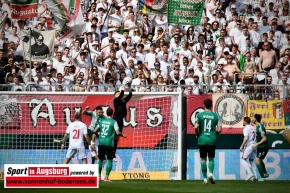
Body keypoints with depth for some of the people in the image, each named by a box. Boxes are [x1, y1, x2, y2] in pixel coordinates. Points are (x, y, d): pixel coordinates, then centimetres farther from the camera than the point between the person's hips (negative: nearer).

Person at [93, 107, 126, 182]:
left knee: (100, 159, 15)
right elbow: (117, 133, -12)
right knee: (109, 160, 2)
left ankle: (99, 176, 19)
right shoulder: (113, 122, -5)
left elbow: (95, 132, 12)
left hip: (101, 143, 4)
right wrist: (123, 135, 8)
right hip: (109, 143, -4)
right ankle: (106, 177, -6)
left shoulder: (101, 121, 9)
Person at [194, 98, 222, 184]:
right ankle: (210, 173, -13)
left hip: (202, 140, 0)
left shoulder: (200, 115, -2)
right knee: (211, 158, 12)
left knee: (203, 159, 8)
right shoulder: (216, 116, 0)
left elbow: (196, 127, -11)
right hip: (212, 141, 0)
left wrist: (197, 134, 7)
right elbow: (219, 129, -3)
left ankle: (205, 178, 7)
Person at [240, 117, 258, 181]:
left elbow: (246, 138, -19)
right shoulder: (253, 128, 16)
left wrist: (242, 146, -12)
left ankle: (250, 173, -20)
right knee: (252, 160, 17)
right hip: (254, 145, 8)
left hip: (249, 146, -8)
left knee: (243, 159, -4)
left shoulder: (246, 128, -8)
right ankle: (255, 176, 9)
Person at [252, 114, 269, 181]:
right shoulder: (257, 126, 8)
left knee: (257, 161, -12)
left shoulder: (260, 127, -22)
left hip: (263, 147, -10)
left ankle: (262, 177, -9)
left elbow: (264, 138, -24)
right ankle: (265, 173, 40)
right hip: (260, 147, 10)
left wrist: (256, 144, -25)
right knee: (260, 160, 24)